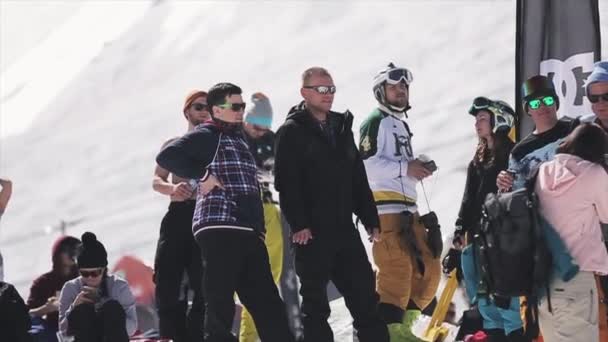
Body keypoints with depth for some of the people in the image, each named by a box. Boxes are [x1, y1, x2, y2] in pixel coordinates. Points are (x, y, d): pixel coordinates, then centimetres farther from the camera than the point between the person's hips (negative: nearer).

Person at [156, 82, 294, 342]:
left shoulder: (238, 138, 24)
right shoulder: (207, 136, -2)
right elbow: (166, 156, -16)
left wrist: (258, 227, 18)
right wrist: (203, 175, -15)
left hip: (248, 232, 9)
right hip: (219, 229, -9)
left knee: (267, 302, 7)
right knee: (220, 303, -8)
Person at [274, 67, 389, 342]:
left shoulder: (342, 129, 18)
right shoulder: (292, 132, -3)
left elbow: (359, 180, 20)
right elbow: (286, 183, -12)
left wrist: (370, 220, 13)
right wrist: (298, 224, -20)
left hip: (344, 229, 6)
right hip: (312, 231, -6)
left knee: (364, 295, 5)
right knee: (315, 301, -1)